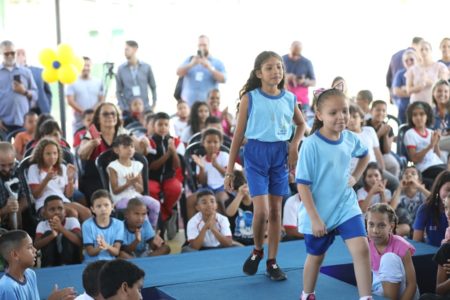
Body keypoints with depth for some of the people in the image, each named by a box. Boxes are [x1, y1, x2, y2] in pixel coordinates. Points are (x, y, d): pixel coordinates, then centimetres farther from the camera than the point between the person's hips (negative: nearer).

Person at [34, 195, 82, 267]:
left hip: (70, 262, -1)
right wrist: (52, 235, -38)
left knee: (67, 236, -23)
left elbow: (79, 242, -27)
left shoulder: (72, 221, -12)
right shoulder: (42, 225, -7)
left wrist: (61, 228, -38)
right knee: (48, 234, -17)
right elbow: (36, 246, -21)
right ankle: (49, 266, -14)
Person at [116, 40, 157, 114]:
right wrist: (122, 108, -4)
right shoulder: (121, 69, 2)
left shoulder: (146, 67, 3)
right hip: (128, 110, -1)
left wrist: (154, 104, 4)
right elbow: (118, 91, 5)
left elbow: (153, 87, 11)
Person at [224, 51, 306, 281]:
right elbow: (238, 134, -2)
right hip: (256, 153, -3)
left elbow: (301, 124, 23)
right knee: (261, 211, -14)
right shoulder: (249, 98, -5)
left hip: (280, 154, 3)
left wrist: (294, 146, 4)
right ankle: (257, 250, 14)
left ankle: (272, 262, 17)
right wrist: (229, 171, -4)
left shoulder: (289, 98, 4)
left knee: (276, 211, 7)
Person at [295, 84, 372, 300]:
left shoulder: (350, 138, -3)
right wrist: (314, 218, -20)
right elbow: (302, 184, -19)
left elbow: (365, 155, 22)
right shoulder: (311, 144, -20)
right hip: (319, 211, -3)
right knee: (316, 256, 15)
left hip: (347, 206, 3)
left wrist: (355, 177, 7)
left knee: (361, 249, -14)